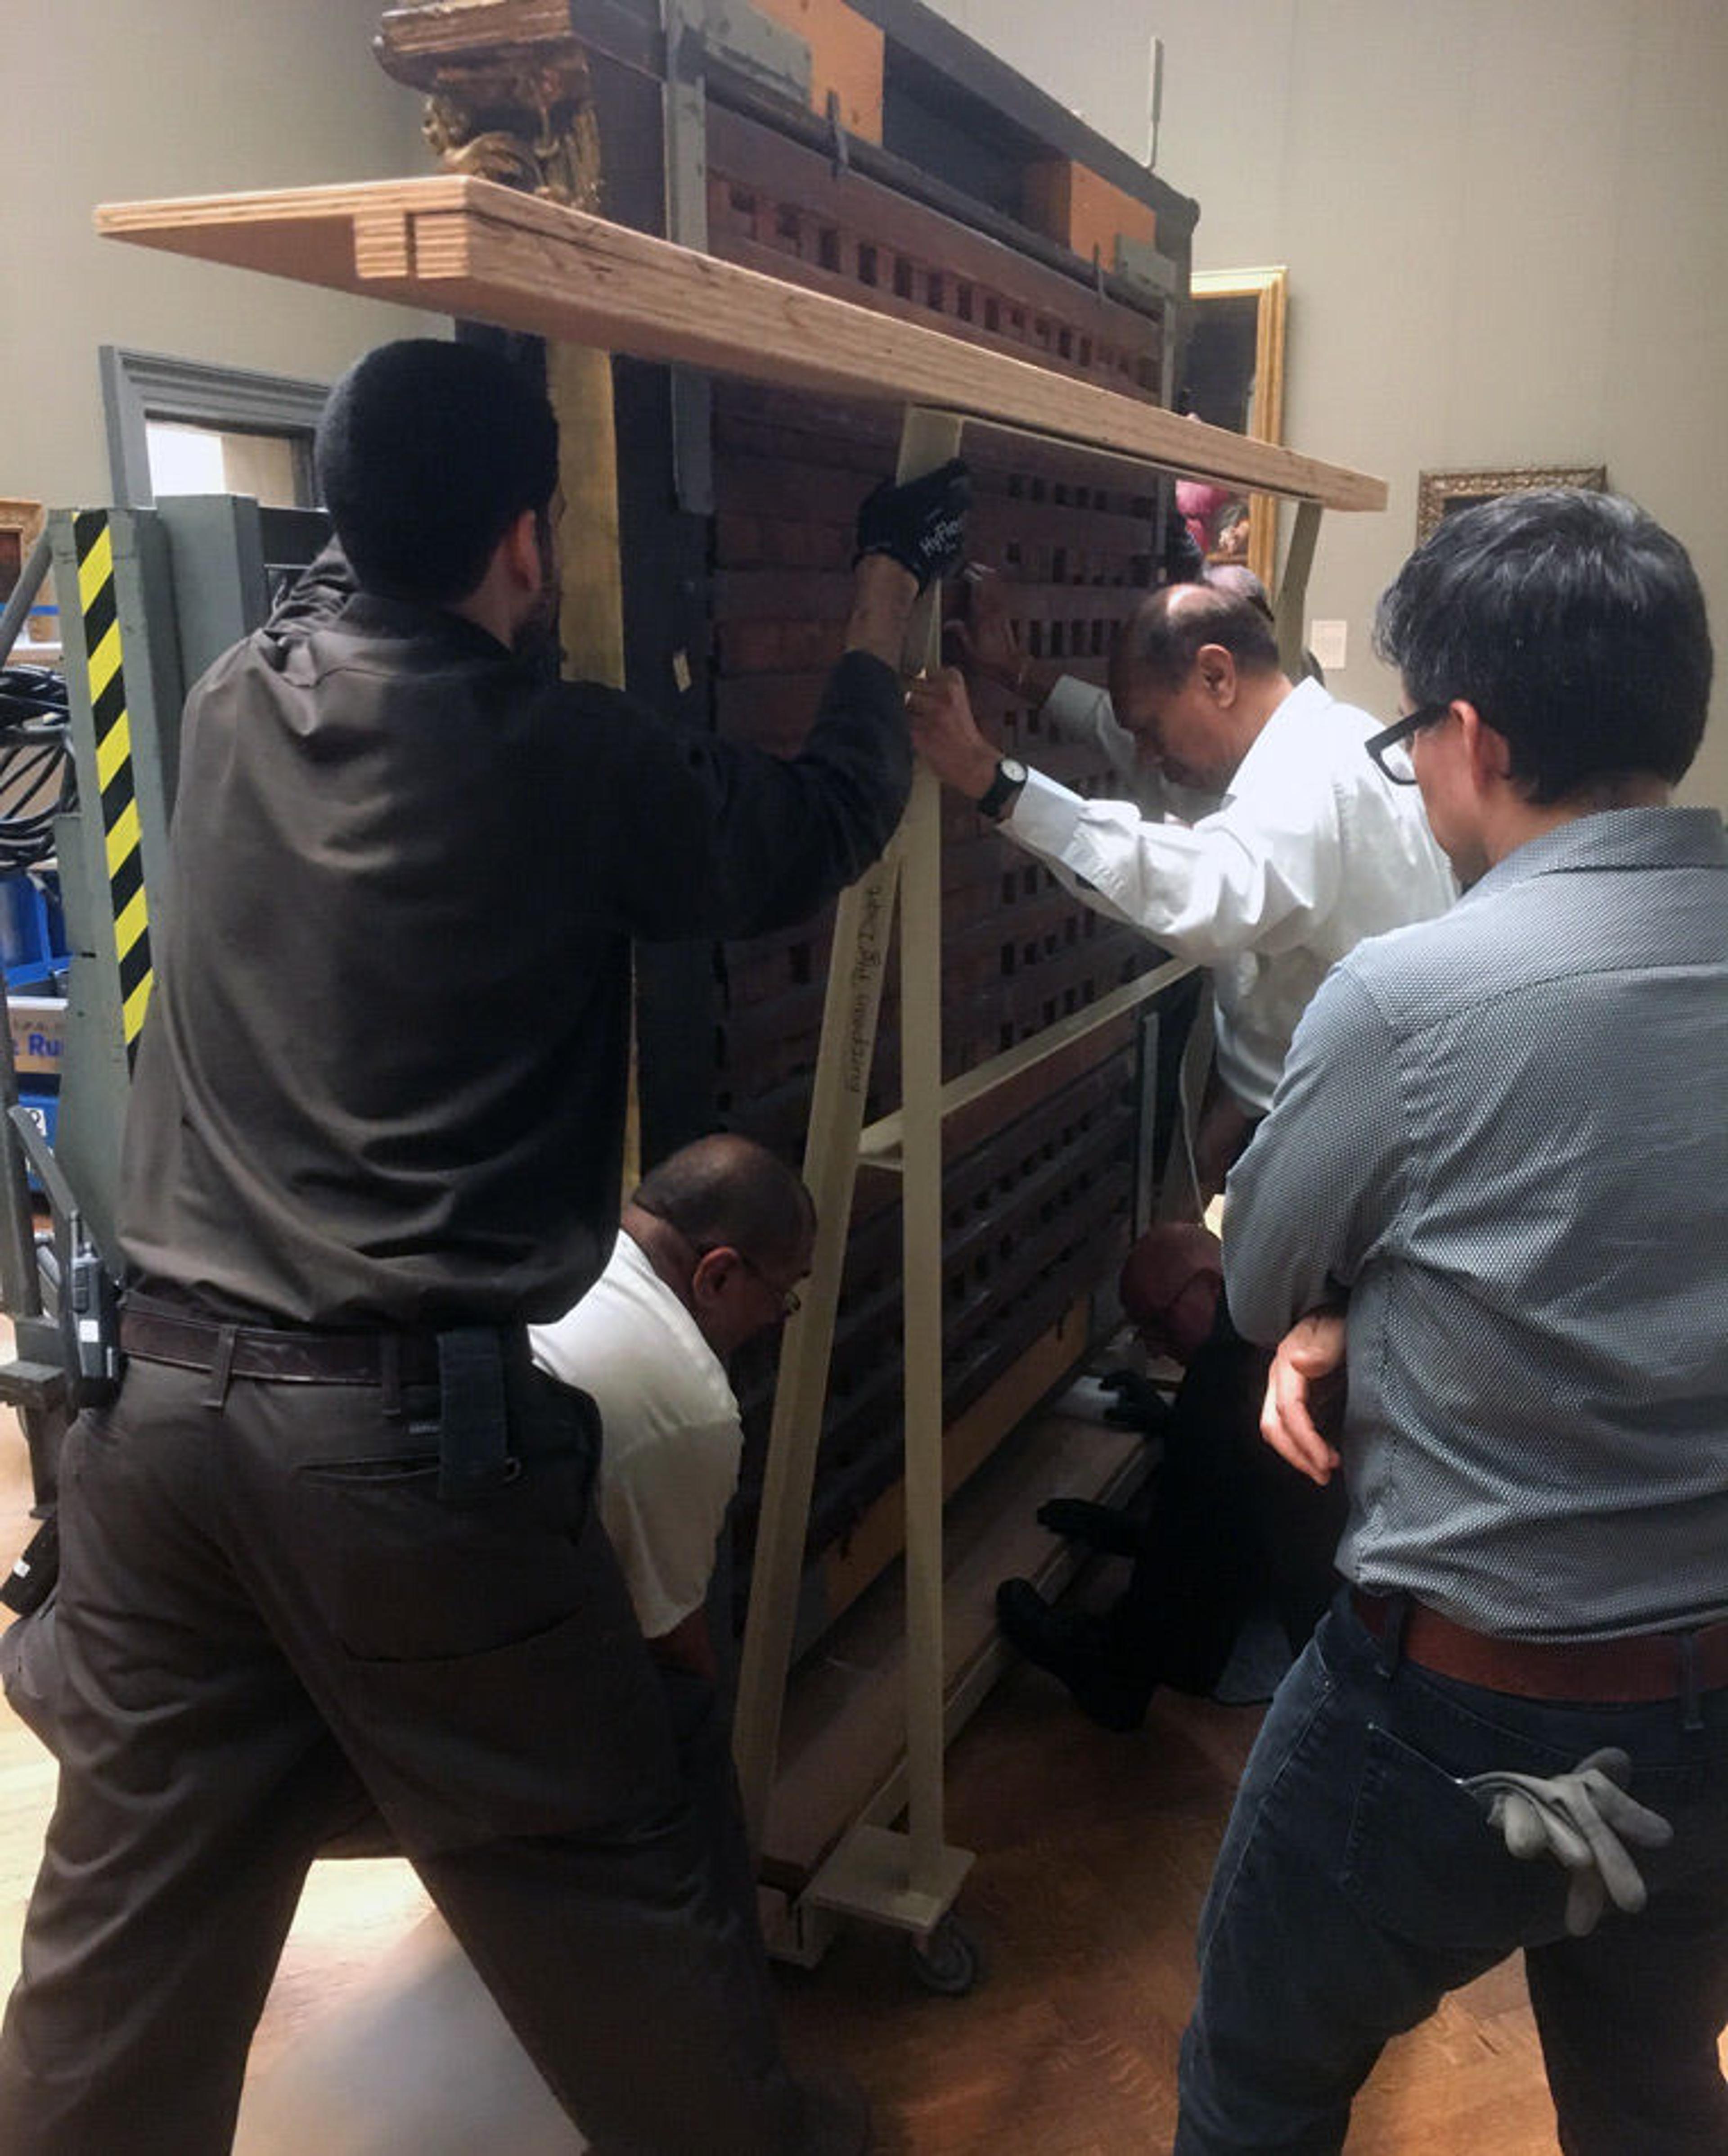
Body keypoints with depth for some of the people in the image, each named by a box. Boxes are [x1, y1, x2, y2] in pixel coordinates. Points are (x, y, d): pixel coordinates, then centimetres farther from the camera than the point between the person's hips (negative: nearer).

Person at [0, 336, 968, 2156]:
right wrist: (879, 620, 18)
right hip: (404, 1428, -5)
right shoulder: (565, 761, -11)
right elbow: (817, 833, 5)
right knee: (600, 1882, 13)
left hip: (156, 1393, 6)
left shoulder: (237, 700, 3)